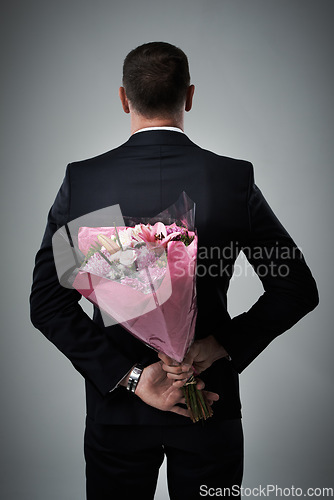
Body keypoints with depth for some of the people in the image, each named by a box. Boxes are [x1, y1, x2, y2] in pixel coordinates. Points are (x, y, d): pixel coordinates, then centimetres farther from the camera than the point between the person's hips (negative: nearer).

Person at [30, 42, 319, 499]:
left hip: (116, 411, 1)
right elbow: (298, 290, -8)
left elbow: (48, 302, -11)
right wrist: (220, 345, -10)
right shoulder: (236, 179, -12)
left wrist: (129, 376, -12)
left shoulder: (81, 180, -11)